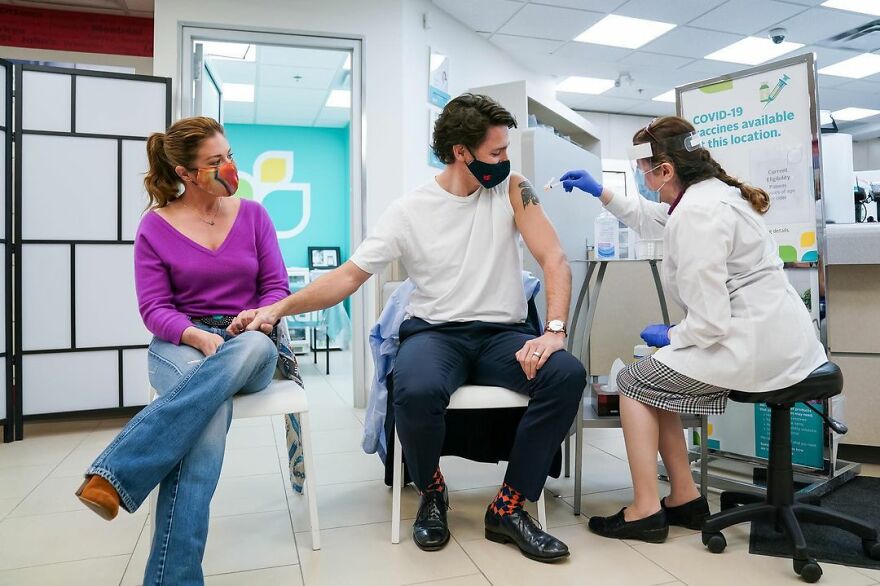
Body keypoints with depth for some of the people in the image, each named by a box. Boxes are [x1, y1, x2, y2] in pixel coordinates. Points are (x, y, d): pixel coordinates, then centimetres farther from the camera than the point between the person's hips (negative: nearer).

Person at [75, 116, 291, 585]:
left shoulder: (253, 215, 8)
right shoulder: (156, 226, 3)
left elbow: (276, 287, 6)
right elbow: (154, 307, -2)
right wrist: (194, 335, -23)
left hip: (247, 345, 2)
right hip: (180, 346, -1)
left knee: (258, 346, -40)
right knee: (210, 412, -38)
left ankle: (116, 471, -38)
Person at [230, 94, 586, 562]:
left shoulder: (511, 189, 0)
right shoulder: (408, 211, -2)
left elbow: (554, 260, -6)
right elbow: (348, 277, -2)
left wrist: (554, 330, -22)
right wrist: (279, 308, -14)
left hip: (501, 334, 2)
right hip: (434, 332, -1)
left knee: (567, 375, -28)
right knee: (416, 391, -36)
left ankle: (508, 508, -11)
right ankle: (432, 493, -1)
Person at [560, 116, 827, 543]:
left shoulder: (695, 214, -21)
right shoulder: (709, 190, 10)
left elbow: (709, 321, -24)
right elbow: (650, 220, 29)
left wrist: (668, 337, -5)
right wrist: (600, 192, 28)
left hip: (753, 347, -10)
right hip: (776, 339, 10)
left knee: (634, 382, 3)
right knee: (656, 378, 18)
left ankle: (646, 510, 8)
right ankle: (685, 500, 22)